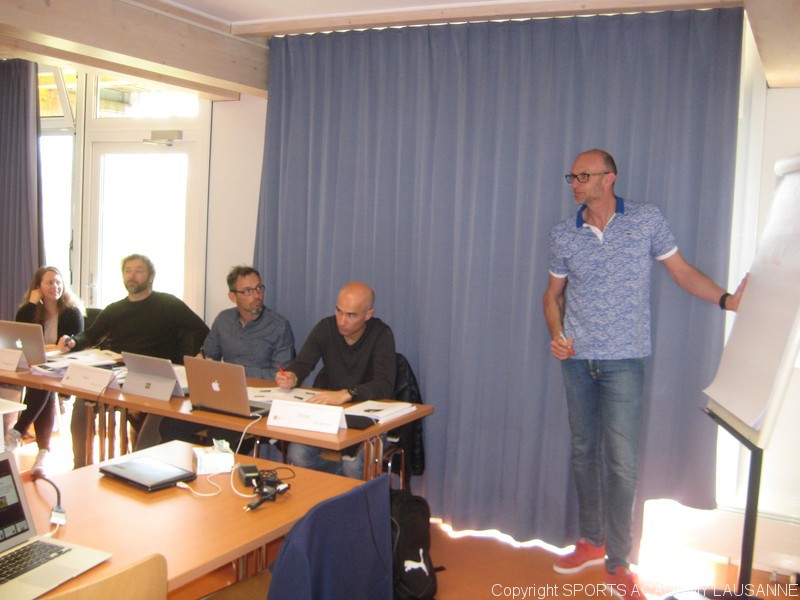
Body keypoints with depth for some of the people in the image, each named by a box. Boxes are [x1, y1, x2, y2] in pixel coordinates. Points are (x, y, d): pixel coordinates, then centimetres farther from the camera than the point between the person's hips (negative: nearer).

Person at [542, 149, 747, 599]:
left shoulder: (647, 220, -1)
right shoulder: (563, 235, 6)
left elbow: (682, 271, 3)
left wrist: (728, 300, -11)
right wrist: (556, 333, -3)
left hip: (623, 359, -3)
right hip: (577, 358, 4)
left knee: (621, 460, -6)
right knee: (584, 451, 12)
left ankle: (617, 564, 6)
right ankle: (591, 541, 28)